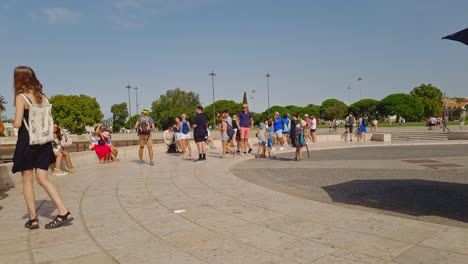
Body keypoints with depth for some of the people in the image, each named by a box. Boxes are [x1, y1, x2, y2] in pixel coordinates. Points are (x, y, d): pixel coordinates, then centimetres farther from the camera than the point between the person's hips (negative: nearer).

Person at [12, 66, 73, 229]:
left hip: (27, 142, -5)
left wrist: (14, 121, 6)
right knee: (43, 179, 9)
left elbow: (18, 123, -15)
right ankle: (64, 212, 0)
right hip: (43, 141, 5)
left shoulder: (21, 97, -9)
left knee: (27, 181, 8)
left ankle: (33, 219, 14)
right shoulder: (43, 97, 8)